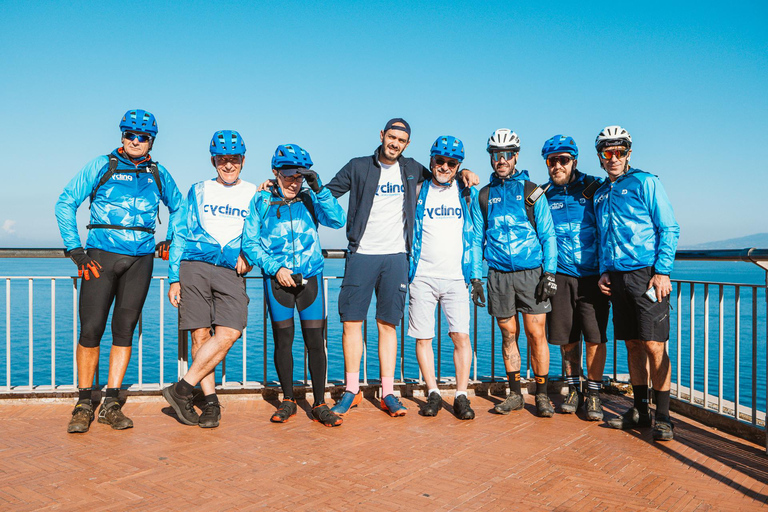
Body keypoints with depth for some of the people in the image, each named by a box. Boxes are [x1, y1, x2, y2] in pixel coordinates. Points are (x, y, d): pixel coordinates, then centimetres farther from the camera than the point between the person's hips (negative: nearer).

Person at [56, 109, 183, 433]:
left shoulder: (158, 174, 12)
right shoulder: (102, 166, 3)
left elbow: (178, 208, 28)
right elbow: (65, 204, 3)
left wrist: (170, 241, 15)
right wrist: (75, 251, -4)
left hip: (140, 260, 2)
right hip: (101, 257, -2)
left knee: (124, 330, 3)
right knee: (91, 329, -6)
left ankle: (111, 404, 11)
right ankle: (84, 404, 8)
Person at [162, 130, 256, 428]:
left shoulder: (255, 195, 16)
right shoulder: (198, 192, 17)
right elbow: (181, 236, 15)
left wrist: (248, 255, -2)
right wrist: (174, 278, 8)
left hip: (231, 273, 0)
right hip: (194, 267, 1)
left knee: (228, 334, -18)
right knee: (200, 335, -3)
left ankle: (181, 389, -7)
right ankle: (210, 402, 6)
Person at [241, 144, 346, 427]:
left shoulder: (309, 199, 6)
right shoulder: (261, 201, 4)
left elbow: (338, 220, -8)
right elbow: (250, 242, 1)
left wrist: (319, 190, -17)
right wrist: (275, 267, -9)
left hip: (310, 277, 1)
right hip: (277, 278, 0)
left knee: (315, 341, -1)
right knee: (283, 340, 5)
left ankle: (320, 404, 10)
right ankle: (288, 401, 22)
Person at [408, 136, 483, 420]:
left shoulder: (467, 194, 11)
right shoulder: (417, 192, 7)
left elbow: (476, 235, 14)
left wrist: (476, 274, 8)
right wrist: (404, 272, 8)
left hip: (456, 277, 0)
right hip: (422, 277, 0)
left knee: (462, 336, -5)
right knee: (423, 337, 2)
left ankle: (461, 396, 5)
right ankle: (433, 394, 14)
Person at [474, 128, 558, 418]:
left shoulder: (531, 191, 4)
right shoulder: (484, 195, 10)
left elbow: (548, 235, 3)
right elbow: (478, 239, 13)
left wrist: (550, 273, -6)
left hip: (531, 273, -2)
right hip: (498, 274, 2)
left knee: (536, 334, -2)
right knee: (508, 334, 7)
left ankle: (542, 395, 10)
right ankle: (515, 394, 17)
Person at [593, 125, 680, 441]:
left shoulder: (645, 183, -1)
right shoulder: (600, 194, 17)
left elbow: (669, 229, -5)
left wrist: (662, 272, -13)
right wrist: (605, 271, 10)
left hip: (647, 275, -6)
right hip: (618, 277, 6)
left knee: (654, 346, -7)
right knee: (633, 345, 10)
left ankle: (662, 417, 3)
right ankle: (640, 411, 19)